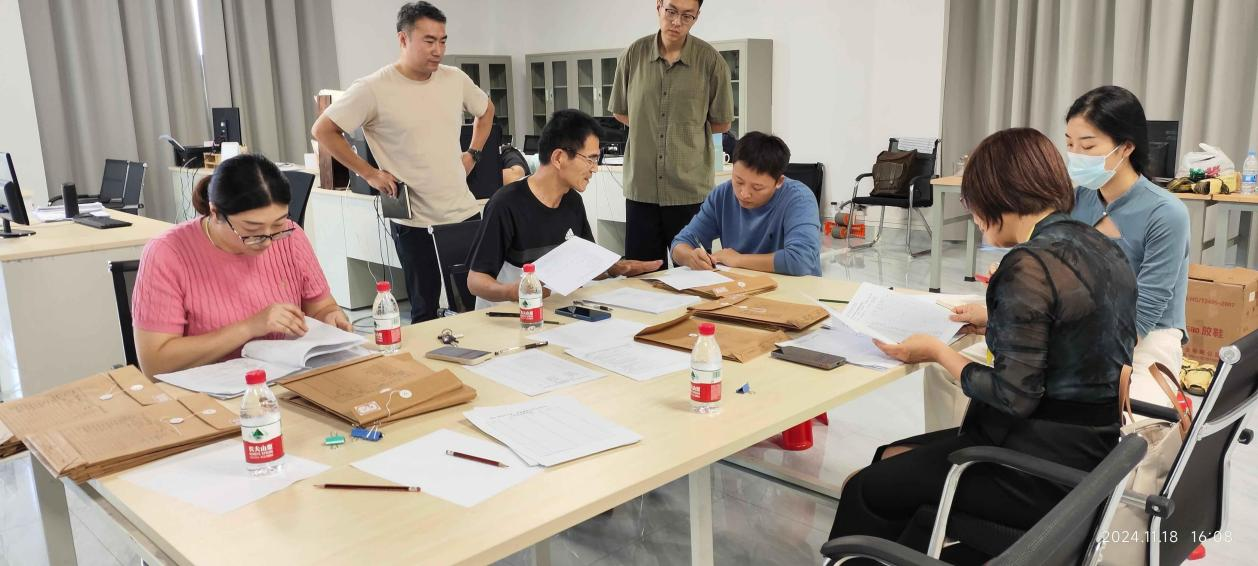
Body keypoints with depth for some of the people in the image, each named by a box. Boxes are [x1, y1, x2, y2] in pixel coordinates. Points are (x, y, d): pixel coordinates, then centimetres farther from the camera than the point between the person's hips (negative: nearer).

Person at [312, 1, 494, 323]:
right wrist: (368, 173, -9)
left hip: (465, 213, 5)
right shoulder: (373, 89, -12)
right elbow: (323, 130, -7)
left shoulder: (455, 79, 4)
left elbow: (486, 110, 23)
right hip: (415, 223, -4)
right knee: (425, 312, 5)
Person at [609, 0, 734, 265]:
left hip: (691, 189, -2)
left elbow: (721, 123, 5)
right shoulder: (634, 54, 2)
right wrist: (647, 127, 5)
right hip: (641, 187, 2)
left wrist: (688, 128, 6)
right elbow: (620, 112, 14)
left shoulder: (711, 61, -5)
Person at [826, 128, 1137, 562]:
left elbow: (1013, 398, -23)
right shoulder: (1103, 249, 4)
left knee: (866, 490, 9)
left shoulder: (1029, 265, -23)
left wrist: (938, 353, -9)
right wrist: (994, 323, 22)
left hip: (1044, 470, -9)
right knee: (893, 461, 21)